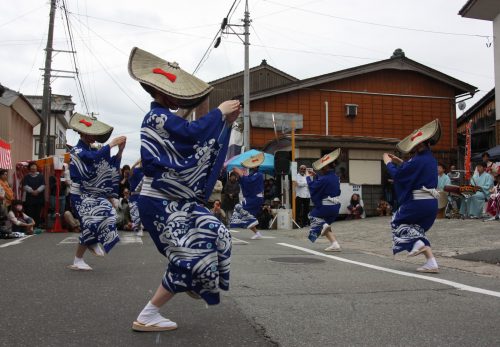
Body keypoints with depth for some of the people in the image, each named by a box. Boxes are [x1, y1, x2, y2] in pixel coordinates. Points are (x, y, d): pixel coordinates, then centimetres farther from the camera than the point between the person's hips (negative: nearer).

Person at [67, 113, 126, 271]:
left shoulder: (92, 150, 11)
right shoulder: (77, 150, -12)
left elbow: (111, 165, 5)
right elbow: (95, 157, -32)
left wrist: (120, 150, -8)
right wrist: (112, 143, -28)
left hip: (93, 194, 7)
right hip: (81, 195, -7)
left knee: (107, 213, -6)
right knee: (91, 223, -11)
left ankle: (93, 243, 16)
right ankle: (77, 261, 0)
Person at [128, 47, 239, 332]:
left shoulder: (162, 117, 15)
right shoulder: (158, 117, -16)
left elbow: (194, 146, 16)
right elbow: (192, 132, -30)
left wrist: (226, 122, 9)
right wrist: (220, 112, -16)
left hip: (173, 201, 10)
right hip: (161, 203, -10)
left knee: (215, 233, 18)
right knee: (190, 255, -6)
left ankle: (191, 285, 35)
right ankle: (147, 317, 1)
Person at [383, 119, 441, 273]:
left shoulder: (418, 160, -17)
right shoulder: (431, 159, 10)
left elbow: (397, 174, -11)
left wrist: (388, 162, 6)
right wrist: (401, 162, 24)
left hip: (419, 202, -8)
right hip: (431, 202, 8)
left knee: (397, 221, 15)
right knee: (417, 230, 18)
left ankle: (417, 243, -5)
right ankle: (431, 263, 8)